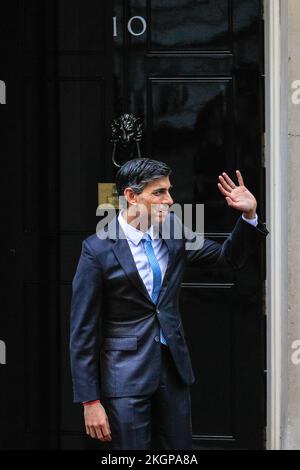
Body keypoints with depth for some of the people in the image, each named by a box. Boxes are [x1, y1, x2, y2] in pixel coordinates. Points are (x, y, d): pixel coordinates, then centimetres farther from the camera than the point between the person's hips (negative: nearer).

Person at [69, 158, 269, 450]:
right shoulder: (98, 249, -12)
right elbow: (83, 331, -10)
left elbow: (230, 256, 17)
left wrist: (249, 215, -3)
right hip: (126, 375, -5)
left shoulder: (173, 230, 3)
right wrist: (90, 401, -13)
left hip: (174, 368, 5)